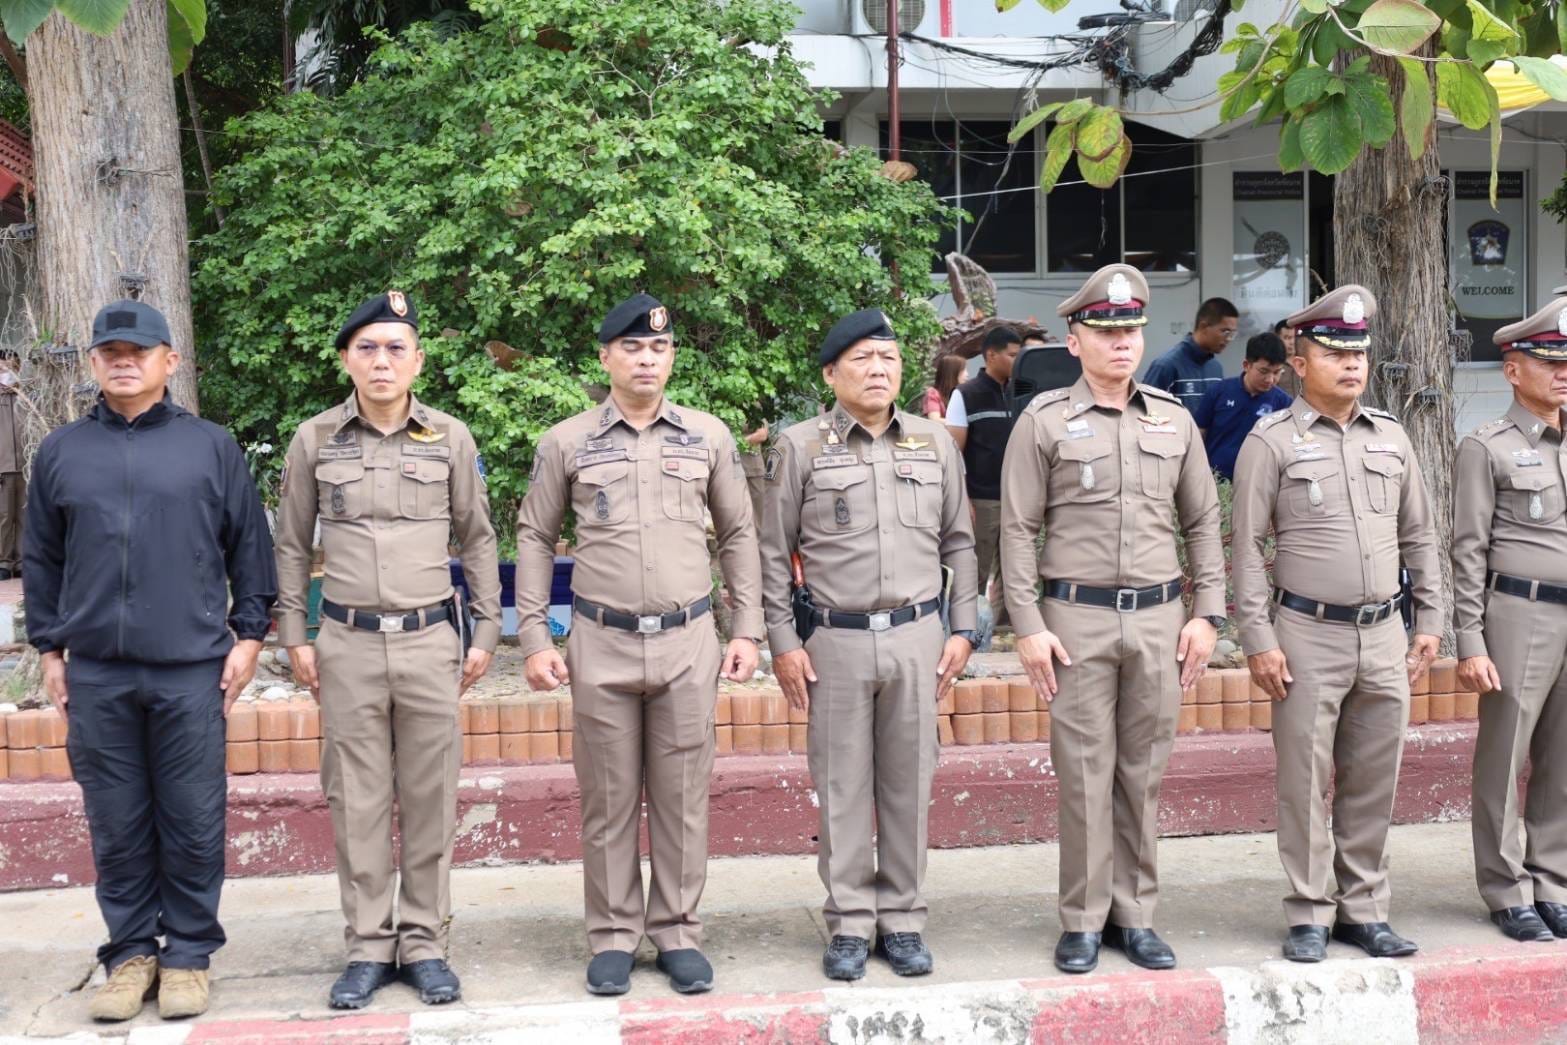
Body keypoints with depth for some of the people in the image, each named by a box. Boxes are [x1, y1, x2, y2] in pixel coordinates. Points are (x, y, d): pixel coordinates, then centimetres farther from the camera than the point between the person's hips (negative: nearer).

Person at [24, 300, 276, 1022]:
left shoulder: (211, 447, 5)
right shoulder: (60, 453, 10)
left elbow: (248, 547, 8)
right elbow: (41, 559, 14)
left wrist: (248, 634, 3)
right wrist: (49, 648, 9)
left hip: (192, 670, -2)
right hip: (96, 673, 2)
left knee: (193, 822, 3)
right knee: (117, 825, 7)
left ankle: (187, 955, 15)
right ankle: (130, 954, 19)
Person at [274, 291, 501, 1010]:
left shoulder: (450, 439, 2)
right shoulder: (314, 441, 3)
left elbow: (478, 539, 9)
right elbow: (292, 545, 10)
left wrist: (486, 632, 6)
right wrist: (293, 636, 6)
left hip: (431, 639, 0)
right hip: (348, 644, 0)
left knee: (429, 800, 5)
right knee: (357, 802, 5)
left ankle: (425, 945, 16)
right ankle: (367, 947, 17)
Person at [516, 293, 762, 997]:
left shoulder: (709, 437, 5)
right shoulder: (565, 443, 2)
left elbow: (738, 535, 10)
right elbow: (534, 539, 7)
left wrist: (747, 631, 5)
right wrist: (534, 640, 0)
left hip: (689, 643, 1)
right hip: (601, 646, -1)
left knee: (682, 798, 7)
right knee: (608, 800, 6)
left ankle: (676, 930, 20)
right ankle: (612, 937, 19)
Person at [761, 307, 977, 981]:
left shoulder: (935, 443, 8)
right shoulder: (800, 447, 0)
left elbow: (958, 543, 13)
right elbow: (774, 553, 2)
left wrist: (962, 629, 8)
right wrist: (783, 642, -2)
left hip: (917, 636, 2)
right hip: (835, 641, -2)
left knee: (908, 783, 7)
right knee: (842, 787, 4)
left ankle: (903, 920, 20)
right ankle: (850, 925, 15)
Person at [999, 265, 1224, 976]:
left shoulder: (1174, 421, 9)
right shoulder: (1045, 421, -1)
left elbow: (1203, 521, 13)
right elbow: (1017, 530, -3)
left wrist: (1206, 614, 6)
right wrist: (1028, 626, -8)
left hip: (1159, 618, 3)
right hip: (1078, 618, -3)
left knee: (1143, 773, 8)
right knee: (1085, 772, 1)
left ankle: (1135, 916, 19)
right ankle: (1083, 921, 12)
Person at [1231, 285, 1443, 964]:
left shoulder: (1390, 438, 11)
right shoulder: (1272, 441, -4)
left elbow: (1419, 536, 17)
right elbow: (1247, 547, -6)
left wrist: (1429, 620, 12)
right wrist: (1258, 641, -10)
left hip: (1384, 634, 4)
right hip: (1309, 635, -4)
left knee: (1374, 781, 10)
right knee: (1306, 781, 1)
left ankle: (1364, 909, 22)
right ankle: (1309, 915, 12)